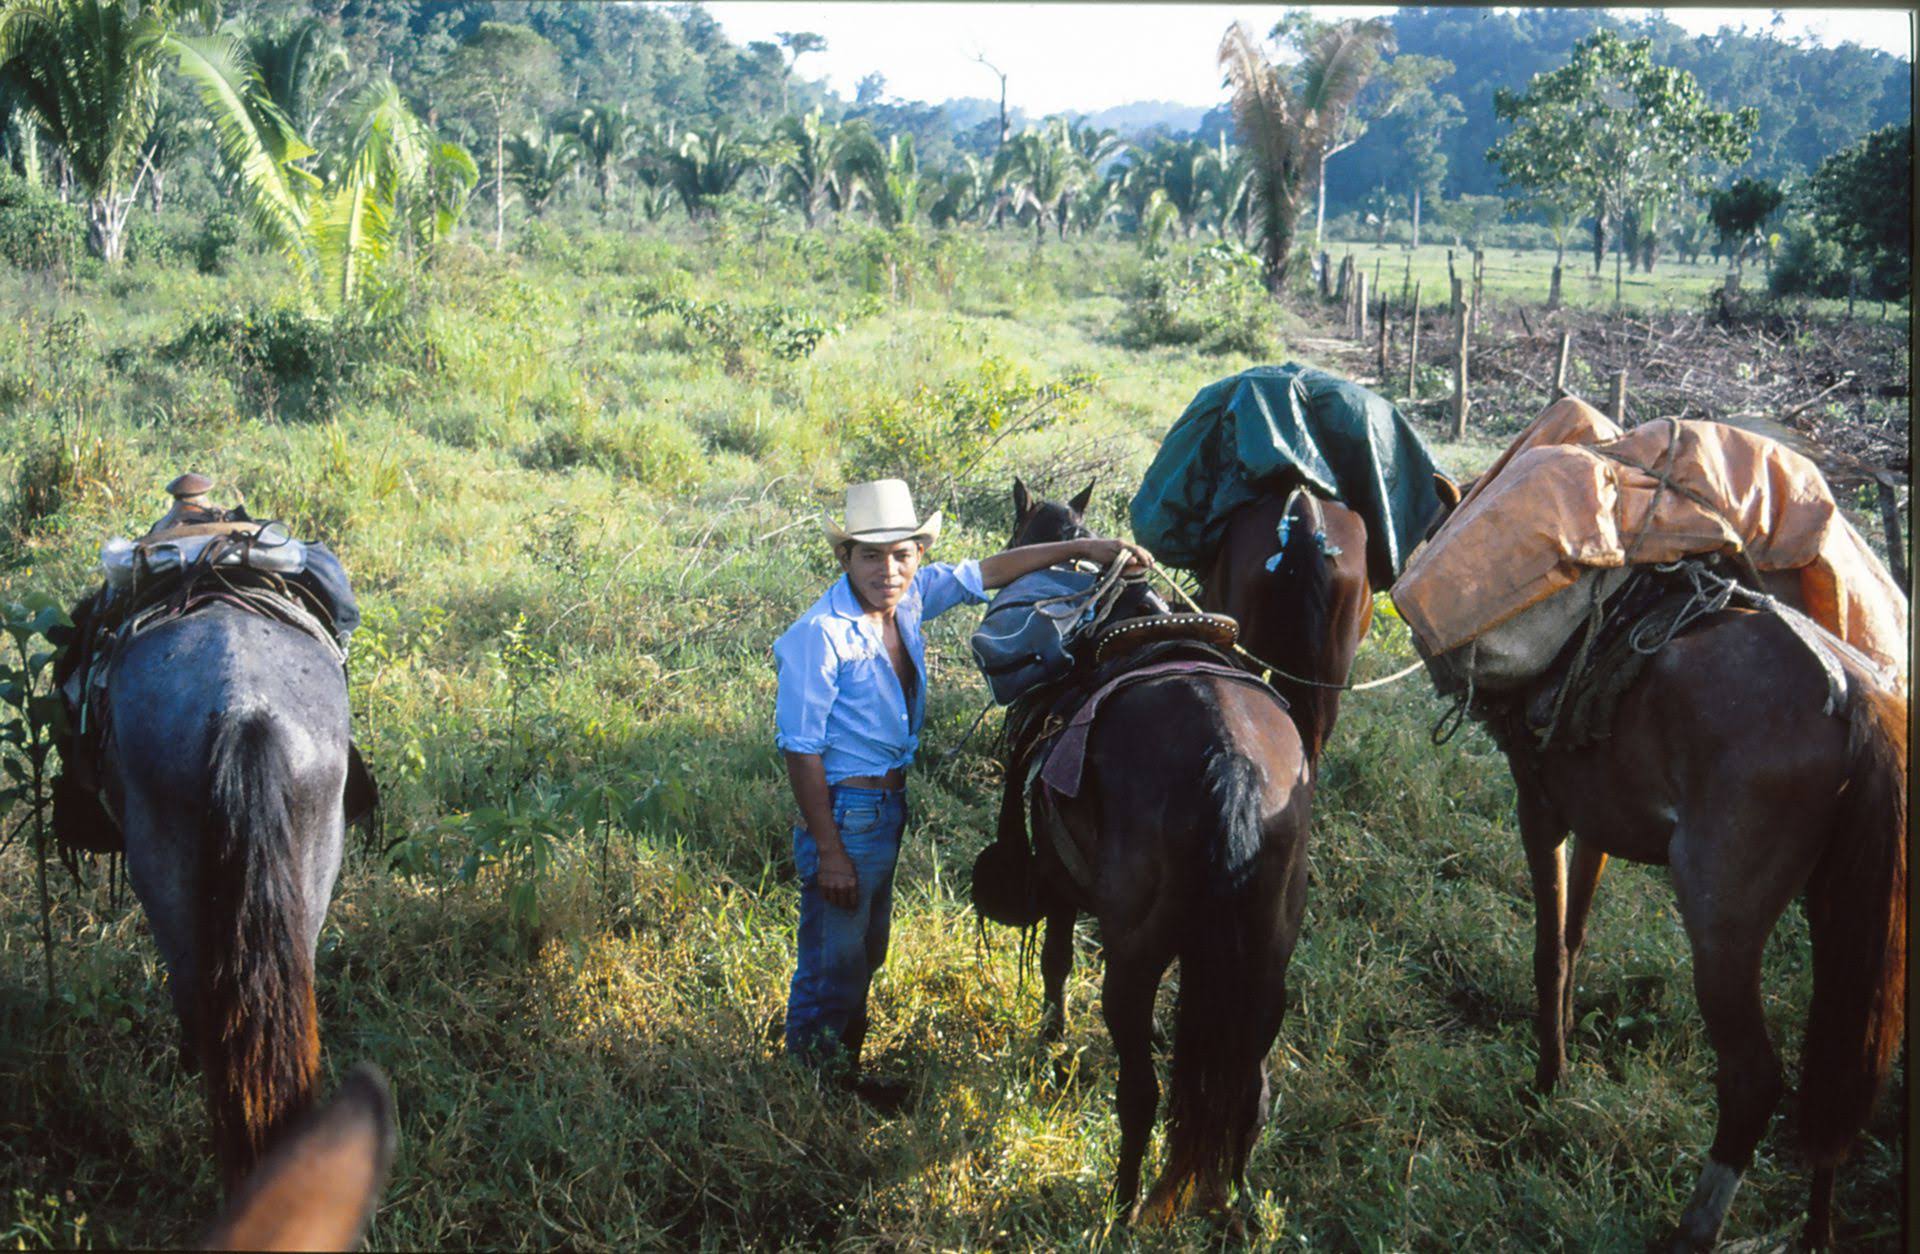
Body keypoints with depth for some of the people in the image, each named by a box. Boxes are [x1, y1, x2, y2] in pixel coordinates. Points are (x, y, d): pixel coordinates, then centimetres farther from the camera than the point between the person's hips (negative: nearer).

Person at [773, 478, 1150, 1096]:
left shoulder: (909, 598, -2)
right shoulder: (820, 635, -22)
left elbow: (990, 571, 10)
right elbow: (801, 750, -20)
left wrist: (1083, 548, 4)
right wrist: (828, 853, -20)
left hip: (889, 806, 8)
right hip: (844, 812, -8)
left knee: (866, 956, 21)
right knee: (832, 968, 3)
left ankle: (845, 1075, 36)